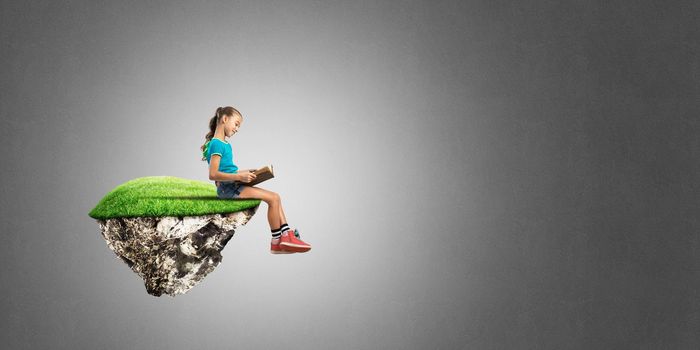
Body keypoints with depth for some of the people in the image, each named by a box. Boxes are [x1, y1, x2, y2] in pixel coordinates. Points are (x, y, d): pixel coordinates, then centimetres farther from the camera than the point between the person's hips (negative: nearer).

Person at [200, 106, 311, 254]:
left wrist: (245, 172, 13)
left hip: (232, 186, 10)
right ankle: (277, 242, -4)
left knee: (275, 197, 6)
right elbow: (213, 174, -21)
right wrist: (240, 177, -22)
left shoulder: (225, 145, 18)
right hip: (227, 188, -10)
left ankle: (287, 235, 1)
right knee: (273, 198, -14)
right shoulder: (217, 144, -13)